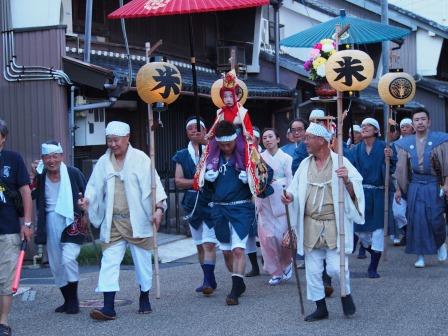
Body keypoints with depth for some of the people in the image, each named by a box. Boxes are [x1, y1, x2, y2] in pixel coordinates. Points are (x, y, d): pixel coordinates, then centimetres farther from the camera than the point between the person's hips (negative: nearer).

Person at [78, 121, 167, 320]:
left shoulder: (141, 159, -4)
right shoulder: (103, 162, 7)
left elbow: (154, 184, -7)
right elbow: (95, 188, 9)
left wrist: (159, 207, -19)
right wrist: (87, 200, -11)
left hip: (138, 220, -3)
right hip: (113, 222, 3)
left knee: (142, 260, 9)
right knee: (109, 261, -6)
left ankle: (144, 300, 28)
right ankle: (108, 307, -9)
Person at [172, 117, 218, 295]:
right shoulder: (182, 155, 10)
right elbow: (178, 181, 3)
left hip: (211, 201, -4)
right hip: (192, 203, 4)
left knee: (209, 243, -13)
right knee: (200, 245, 10)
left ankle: (208, 281, -16)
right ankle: (209, 280, 20)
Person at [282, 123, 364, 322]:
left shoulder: (340, 162, -4)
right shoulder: (305, 164, 9)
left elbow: (354, 193, -6)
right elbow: (296, 190, 12)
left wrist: (347, 181, -26)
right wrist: (291, 197, -9)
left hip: (334, 225, -4)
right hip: (310, 225, 4)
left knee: (336, 268, -9)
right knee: (313, 270, 6)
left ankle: (346, 294, 21)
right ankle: (320, 308, 19)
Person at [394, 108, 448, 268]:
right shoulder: (405, 144, 7)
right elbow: (401, 168, 10)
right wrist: (399, 188, 6)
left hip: (434, 186, -2)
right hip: (415, 187, 2)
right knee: (416, 219, -2)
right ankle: (420, 255, 6)